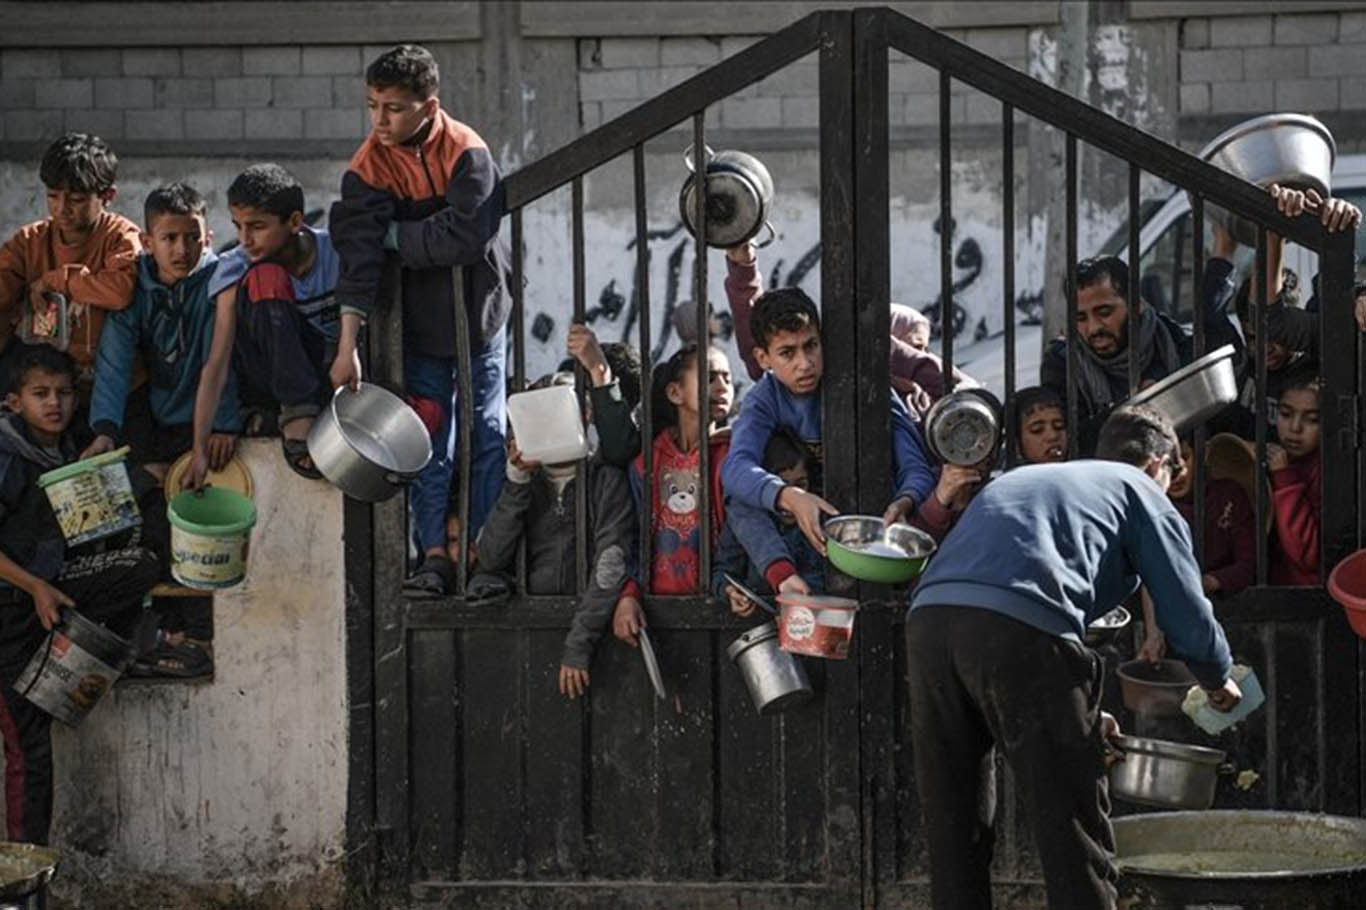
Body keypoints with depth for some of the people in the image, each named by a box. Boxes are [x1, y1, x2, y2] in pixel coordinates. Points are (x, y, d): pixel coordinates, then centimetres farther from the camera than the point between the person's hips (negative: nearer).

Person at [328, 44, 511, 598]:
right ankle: (435, 556, 1)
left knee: (486, 437, 5)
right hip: (421, 319, 1)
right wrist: (348, 347, -26)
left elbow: (465, 238, -27)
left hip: (480, 311, -1)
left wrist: (392, 234, -18)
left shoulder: (467, 152, -16)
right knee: (428, 439, -1)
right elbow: (359, 259, -20)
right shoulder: (370, 165, -12)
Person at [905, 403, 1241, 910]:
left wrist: (1082, 716, 46)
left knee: (953, 831, 15)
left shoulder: (1017, 480, 38)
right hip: (1021, 629, -6)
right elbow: (1188, 617, 11)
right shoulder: (1143, 493, 19)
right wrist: (1218, 682, 33)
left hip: (927, 618, 6)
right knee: (1074, 830, 1)